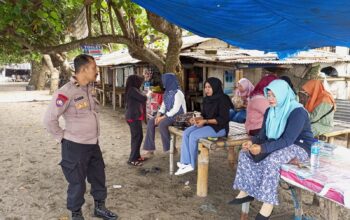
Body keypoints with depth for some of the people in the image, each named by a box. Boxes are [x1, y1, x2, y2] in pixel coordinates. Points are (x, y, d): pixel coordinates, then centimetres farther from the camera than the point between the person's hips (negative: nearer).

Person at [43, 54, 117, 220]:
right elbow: (49, 119, -19)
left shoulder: (91, 89, 4)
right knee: (77, 183, 8)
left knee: (99, 177, 19)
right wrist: (62, 137, -10)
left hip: (93, 144, 7)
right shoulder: (66, 92, -20)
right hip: (75, 146, -7)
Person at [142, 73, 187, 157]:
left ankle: (170, 148, -14)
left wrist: (163, 117, -21)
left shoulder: (178, 93, -17)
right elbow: (163, 105, 12)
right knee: (151, 122, -8)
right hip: (168, 114, 9)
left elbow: (175, 109, -23)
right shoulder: (167, 92, 10)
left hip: (178, 116, -9)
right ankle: (150, 150, -8)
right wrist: (158, 115, -5)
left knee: (162, 124, -33)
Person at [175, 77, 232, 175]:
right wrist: (197, 119, -7)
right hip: (207, 124, 8)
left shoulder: (223, 99, -15)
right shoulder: (206, 99, 9)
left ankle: (191, 165, -8)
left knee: (193, 135, -25)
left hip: (219, 127, -8)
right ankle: (185, 163, -18)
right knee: (186, 133, -14)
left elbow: (223, 119, -18)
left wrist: (205, 121, -24)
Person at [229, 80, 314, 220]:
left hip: (299, 147, -8)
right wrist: (252, 142, -20)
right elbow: (263, 135, 2)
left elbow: (287, 140, -30)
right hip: (279, 144, 8)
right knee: (245, 152, -7)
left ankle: (268, 206, -31)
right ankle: (246, 191, -4)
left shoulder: (297, 112, -22)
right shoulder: (270, 111, 2)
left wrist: (262, 148, -38)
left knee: (271, 160, -36)